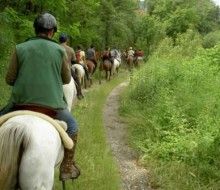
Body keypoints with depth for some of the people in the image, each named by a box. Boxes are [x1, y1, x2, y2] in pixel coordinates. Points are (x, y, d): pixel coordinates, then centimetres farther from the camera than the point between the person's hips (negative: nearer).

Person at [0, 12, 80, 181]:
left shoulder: (20, 48, 0)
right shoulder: (59, 50, 1)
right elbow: (67, 79, 10)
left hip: (21, 104, 1)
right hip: (52, 105, 0)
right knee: (72, 127, 25)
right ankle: (67, 167, 26)